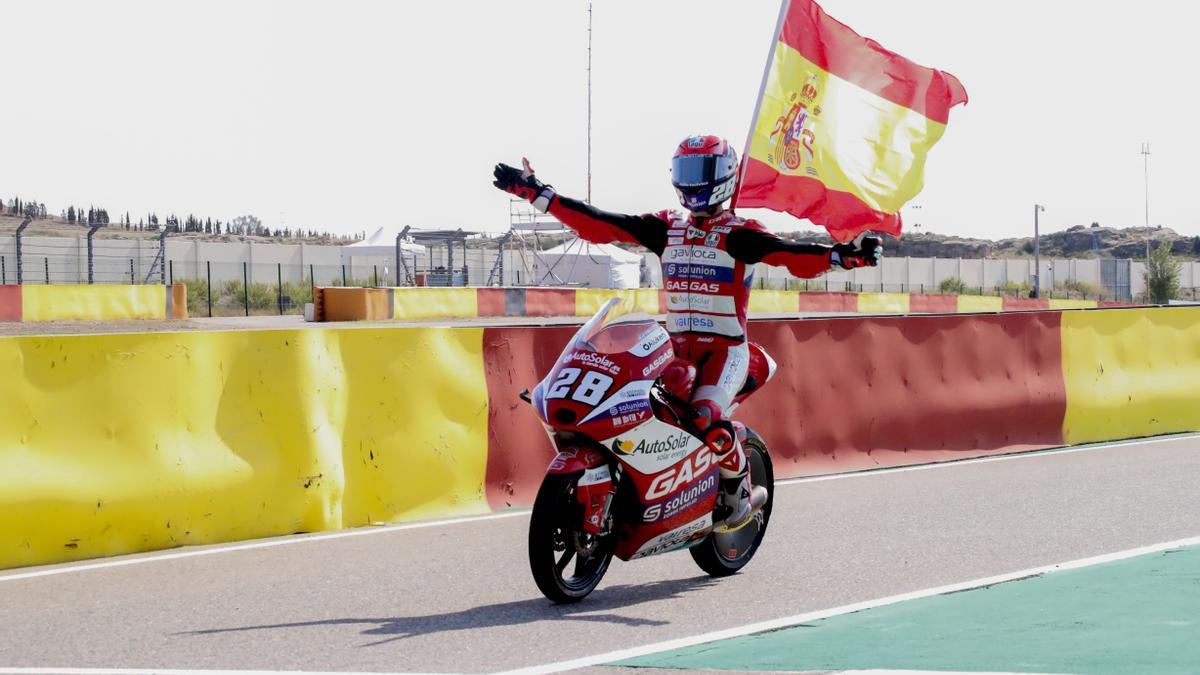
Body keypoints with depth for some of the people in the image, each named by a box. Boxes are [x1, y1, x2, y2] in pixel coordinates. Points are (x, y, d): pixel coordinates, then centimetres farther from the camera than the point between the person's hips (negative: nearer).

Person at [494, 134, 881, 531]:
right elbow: (600, 226, 8)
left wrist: (844, 256, -40)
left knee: (705, 418, -28)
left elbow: (789, 254, -21)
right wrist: (536, 194, 4)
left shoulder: (740, 234, -5)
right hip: (676, 346, 6)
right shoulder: (667, 228, 11)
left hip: (726, 348, -6)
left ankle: (741, 490, -2)